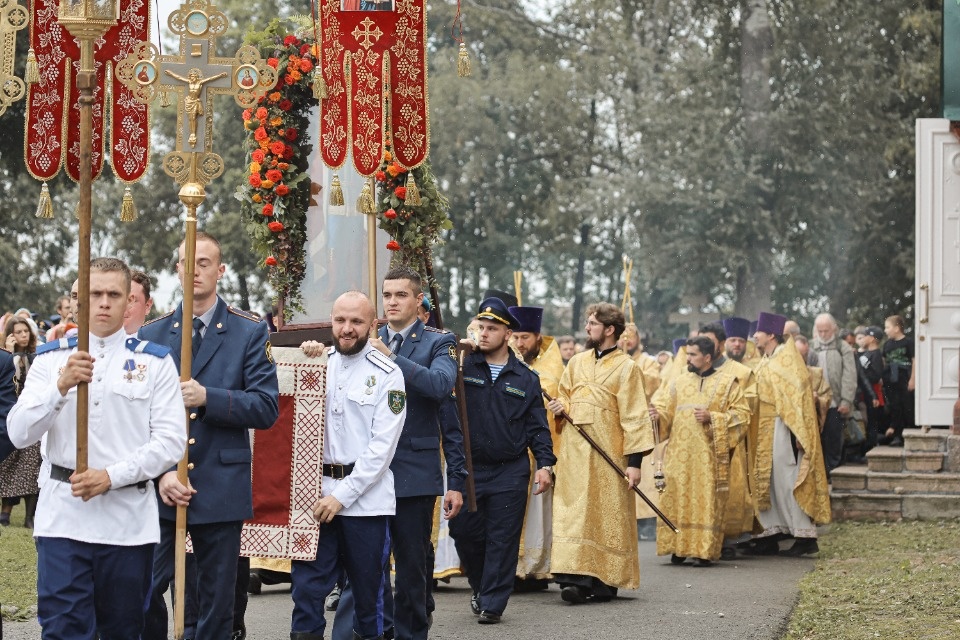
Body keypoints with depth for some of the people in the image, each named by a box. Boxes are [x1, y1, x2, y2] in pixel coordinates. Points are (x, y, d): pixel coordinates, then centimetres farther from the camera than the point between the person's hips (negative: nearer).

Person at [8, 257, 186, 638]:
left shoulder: (155, 362, 3)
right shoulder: (52, 359, 7)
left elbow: (171, 440, -3)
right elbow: (19, 434, -1)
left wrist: (111, 476, -14)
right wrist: (61, 386, -17)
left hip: (129, 519, 0)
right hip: (63, 517, 0)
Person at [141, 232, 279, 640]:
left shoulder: (250, 333, 3)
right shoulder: (151, 335, 8)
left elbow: (267, 408, -4)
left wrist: (208, 398, -18)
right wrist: (159, 472, -10)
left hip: (221, 489, -1)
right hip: (159, 488, 1)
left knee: (217, 602, 5)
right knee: (143, 593, -2)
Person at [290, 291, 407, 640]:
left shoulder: (388, 374, -4)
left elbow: (382, 445, -9)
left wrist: (343, 495, -13)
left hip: (366, 499, -3)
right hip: (317, 493, 3)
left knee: (367, 589, 7)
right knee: (307, 585, -1)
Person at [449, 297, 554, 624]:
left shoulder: (525, 378, 5)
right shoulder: (464, 367, 2)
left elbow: (538, 427, 6)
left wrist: (544, 464, -4)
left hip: (511, 472, -1)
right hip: (468, 469, 1)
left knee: (502, 539, 0)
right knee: (464, 531, 5)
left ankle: (492, 603, 10)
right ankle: (480, 587, 30)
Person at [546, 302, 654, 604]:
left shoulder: (626, 368, -3)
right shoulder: (577, 362, 13)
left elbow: (634, 416, -7)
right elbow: (564, 398, 23)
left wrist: (634, 460, -13)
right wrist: (560, 407, -2)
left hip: (607, 454, -4)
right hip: (574, 452, 5)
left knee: (607, 514, -1)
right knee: (574, 512, -2)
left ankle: (605, 581, 4)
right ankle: (577, 578, -4)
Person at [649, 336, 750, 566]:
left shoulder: (727, 382, 3)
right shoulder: (679, 381, 13)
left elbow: (743, 414, -1)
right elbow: (667, 409, 10)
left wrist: (712, 418, -12)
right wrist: (657, 414, -13)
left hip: (709, 454, -3)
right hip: (680, 454, 3)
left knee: (707, 500, -5)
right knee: (678, 497, -1)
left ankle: (705, 550, -1)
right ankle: (679, 547, 5)